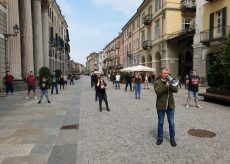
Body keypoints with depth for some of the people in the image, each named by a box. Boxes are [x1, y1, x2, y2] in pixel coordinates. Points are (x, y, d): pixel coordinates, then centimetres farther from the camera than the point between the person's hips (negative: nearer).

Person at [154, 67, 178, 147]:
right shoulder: (157, 82, -5)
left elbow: (176, 90, -8)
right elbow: (158, 92, -21)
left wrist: (170, 84, -22)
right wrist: (166, 86, -27)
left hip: (170, 105, 3)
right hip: (161, 106, -2)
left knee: (171, 123, 9)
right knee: (160, 122, 11)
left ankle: (172, 138, 24)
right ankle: (160, 138, 26)